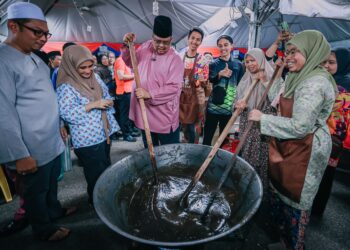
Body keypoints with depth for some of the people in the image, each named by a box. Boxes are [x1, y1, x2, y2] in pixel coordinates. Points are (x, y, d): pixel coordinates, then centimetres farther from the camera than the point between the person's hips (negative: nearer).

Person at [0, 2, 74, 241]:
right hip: (33, 149, -8)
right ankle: (44, 229, 35)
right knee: (36, 191, 14)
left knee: (52, 182, 25)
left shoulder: (35, 58, 9)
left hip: (52, 142, 8)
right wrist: (20, 155, -20)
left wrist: (59, 126, 19)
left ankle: (54, 210, 48)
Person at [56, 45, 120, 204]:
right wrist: (93, 104, -26)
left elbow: (106, 95, 19)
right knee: (96, 173, 5)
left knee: (106, 167, 22)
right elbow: (66, 113, -23)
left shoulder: (95, 79, 6)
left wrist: (107, 102, -1)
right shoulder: (66, 87, -16)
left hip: (104, 133, 8)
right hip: (87, 139, -8)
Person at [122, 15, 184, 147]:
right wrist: (127, 47, -2)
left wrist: (149, 94, -27)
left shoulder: (175, 59, -14)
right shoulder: (146, 47, 4)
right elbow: (130, 62, 17)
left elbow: (174, 88, -20)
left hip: (165, 117, -5)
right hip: (144, 113, 6)